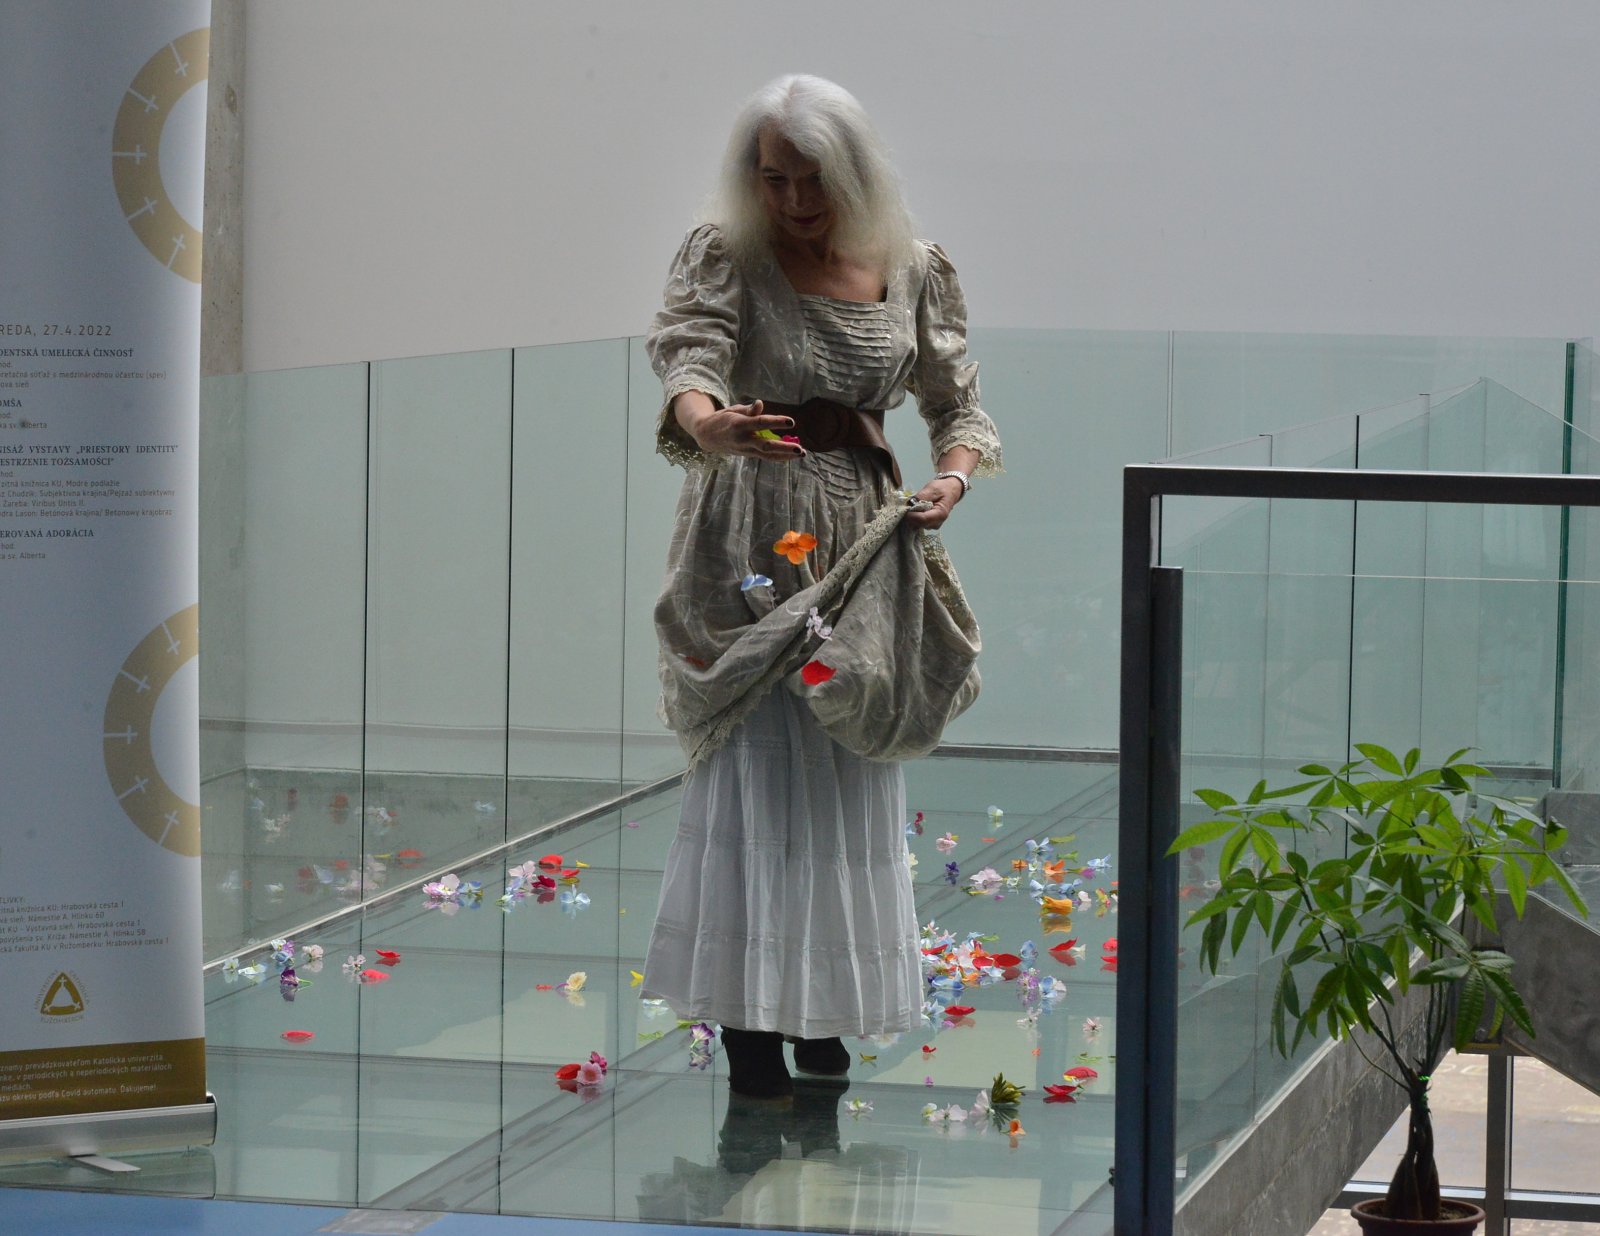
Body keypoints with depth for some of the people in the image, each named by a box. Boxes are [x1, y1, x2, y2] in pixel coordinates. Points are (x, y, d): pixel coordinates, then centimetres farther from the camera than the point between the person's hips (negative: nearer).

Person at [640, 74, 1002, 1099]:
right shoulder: (728, 258, -6)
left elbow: (958, 399, 11)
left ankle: (820, 1009, 17)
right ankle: (748, 1020, -7)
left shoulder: (913, 273, 5)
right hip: (757, 542, -4)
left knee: (852, 776, 7)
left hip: (867, 543, 4)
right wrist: (702, 421, -47)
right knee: (758, 773, -9)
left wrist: (953, 477, -11)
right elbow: (689, 349, -24)